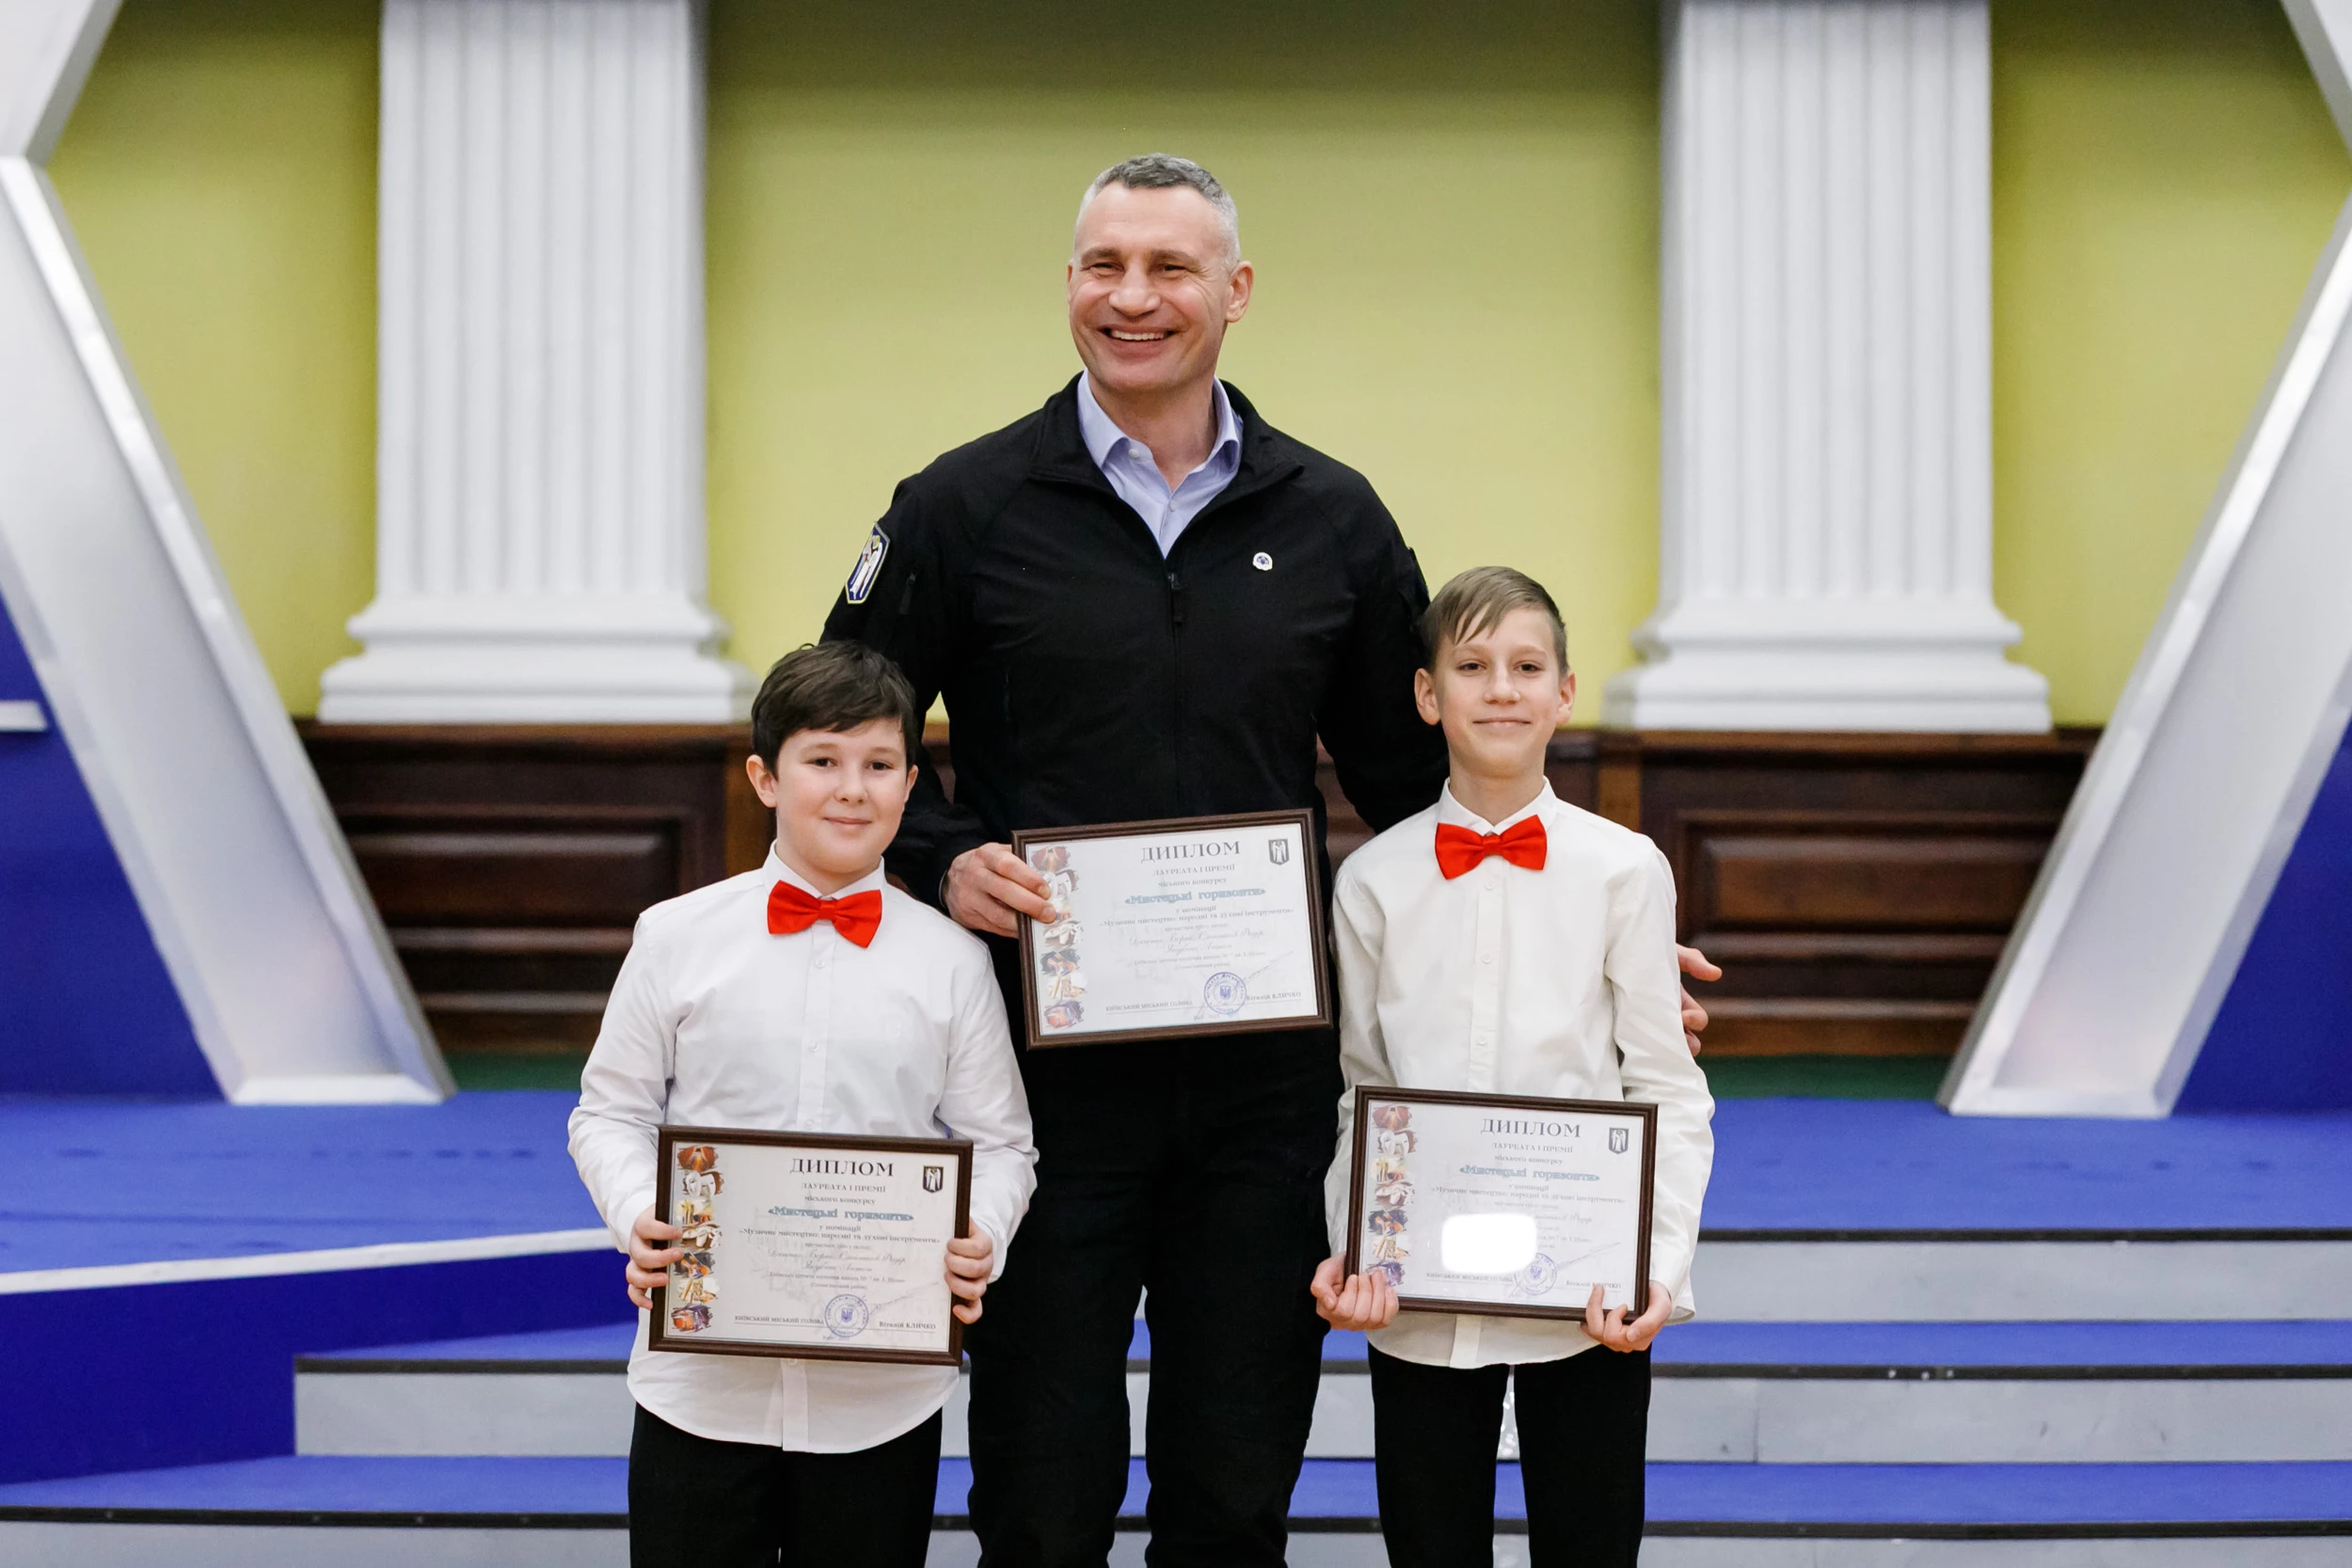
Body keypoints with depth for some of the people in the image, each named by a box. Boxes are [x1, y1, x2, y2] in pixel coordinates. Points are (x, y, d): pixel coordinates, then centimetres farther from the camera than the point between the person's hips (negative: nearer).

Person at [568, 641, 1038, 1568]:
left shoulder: (951, 961, 1)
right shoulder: (676, 939, 0)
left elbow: (998, 1144, 6)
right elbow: (611, 1113, 6)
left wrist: (980, 1244, -14)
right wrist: (636, 1219, -13)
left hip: (883, 1389, 1)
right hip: (702, 1378, 0)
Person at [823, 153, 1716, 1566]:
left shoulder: (1332, 521, 7)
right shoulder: (967, 508, 0)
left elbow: (1411, 778, 14)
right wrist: (944, 865, -12)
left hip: (1263, 1078, 2)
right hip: (1047, 1070, -2)